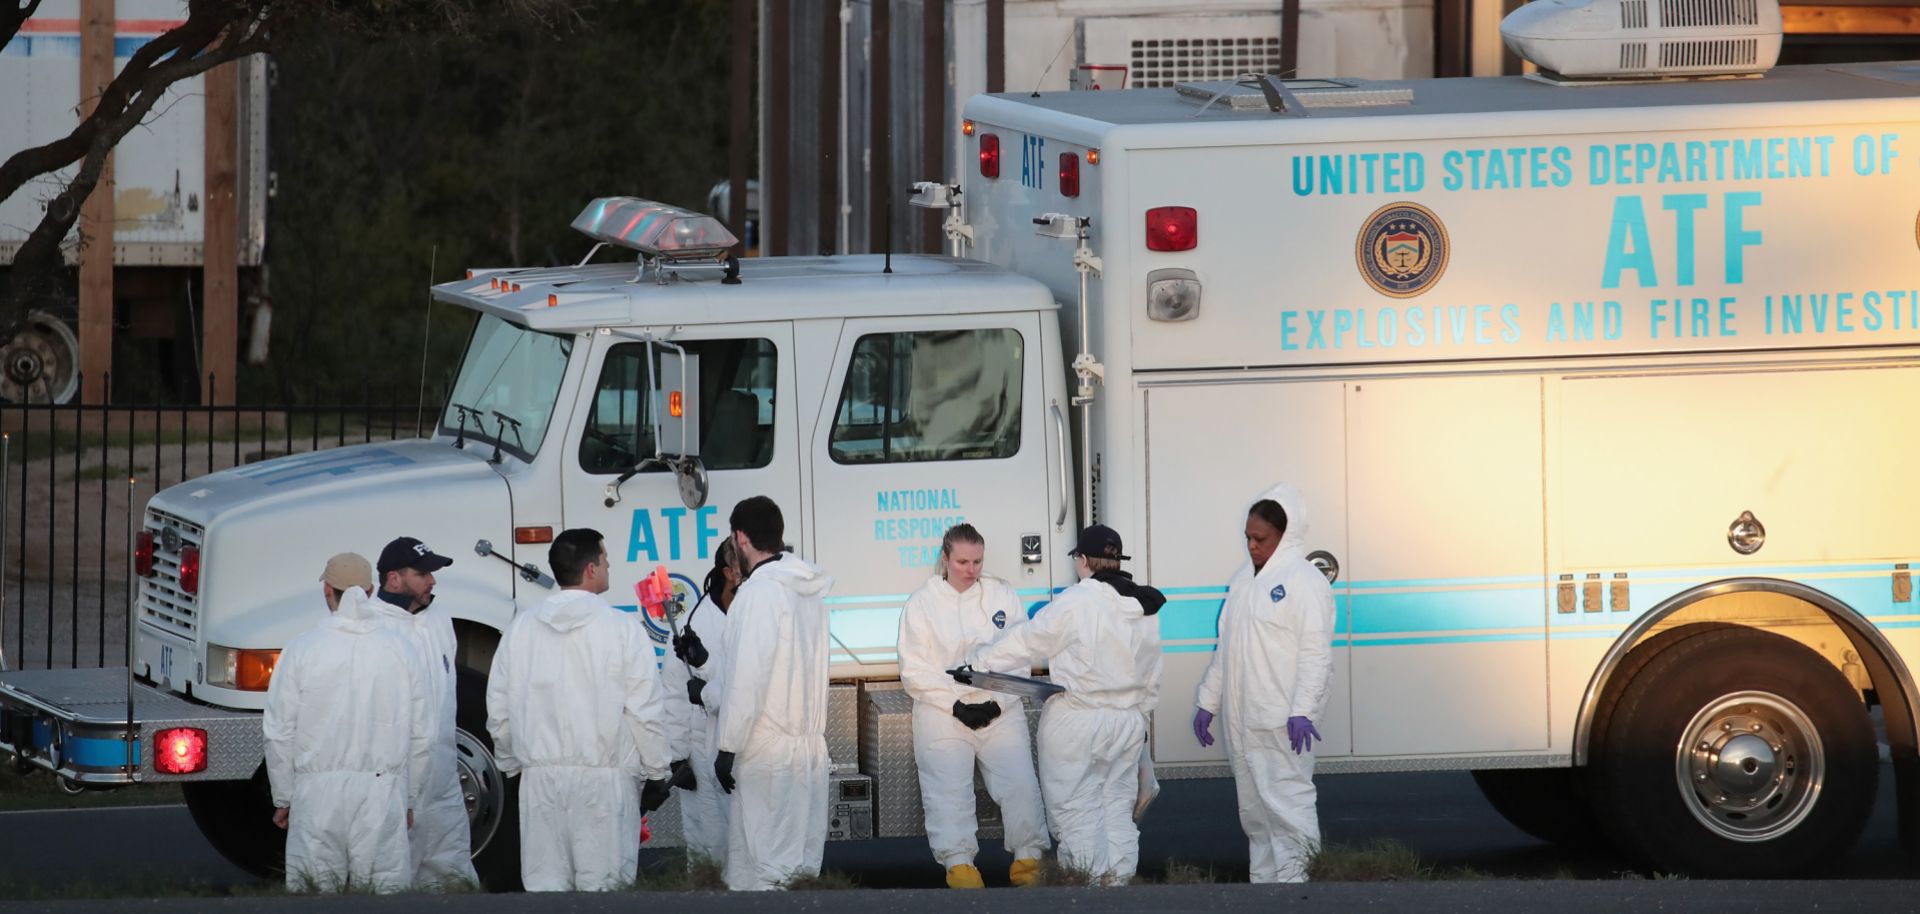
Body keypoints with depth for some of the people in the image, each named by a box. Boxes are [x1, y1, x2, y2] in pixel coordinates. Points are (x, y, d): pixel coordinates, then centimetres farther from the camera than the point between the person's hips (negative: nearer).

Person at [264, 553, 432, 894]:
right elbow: (420, 736, 7)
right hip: (383, 791, 1)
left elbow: (279, 734, 0)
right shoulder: (401, 651, 3)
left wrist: (283, 798, 11)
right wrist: (409, 800, 18)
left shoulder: (302, 648, -3)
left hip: (318, 793, -1)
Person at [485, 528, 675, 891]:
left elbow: (499, 711, 10)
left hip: (541, 779, 4)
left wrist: (512, 764, 24)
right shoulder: (622, 629, -7)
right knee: (602, 886, -1)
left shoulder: (520, 629, 5)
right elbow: (645, 711, -6)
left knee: (545, 884, 5)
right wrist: (656, 774, 4)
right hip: (605, 779, -4)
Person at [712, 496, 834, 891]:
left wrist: (728, 747, -13)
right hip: (811, 742, 8)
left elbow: (746, 678, -18)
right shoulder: (812, 589, 11)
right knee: (803, 855, 9)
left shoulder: (758, 593, -14)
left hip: (767, 750, -8)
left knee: (763, 866, -7)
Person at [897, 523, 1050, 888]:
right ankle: (958, 861, -4)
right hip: (942, 714, -1)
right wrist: (956, 705, -12)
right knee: (949, 789, -10)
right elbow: (915, 671, -2)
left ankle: (1028, 856, 3)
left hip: (1000, 709, 1)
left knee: (1020, 782, -8)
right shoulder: (921, 603, 1)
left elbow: (1020, 659, 4)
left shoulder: (1003, 595, 6)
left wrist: (997, 702, -9)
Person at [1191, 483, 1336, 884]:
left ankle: (1290, 878, -15)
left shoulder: (1303, 581, -8)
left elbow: (1315, 652, -15)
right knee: (1253, 808, 11)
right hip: (1241, 718, 9)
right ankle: (1262, 883, 15)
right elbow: (1225, 648, 25)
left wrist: (1302, 711, -23)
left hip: (1282, 720, -9)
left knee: (1285, 801, -13)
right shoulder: (1244, 580, 18)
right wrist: (1207, 703, 21)